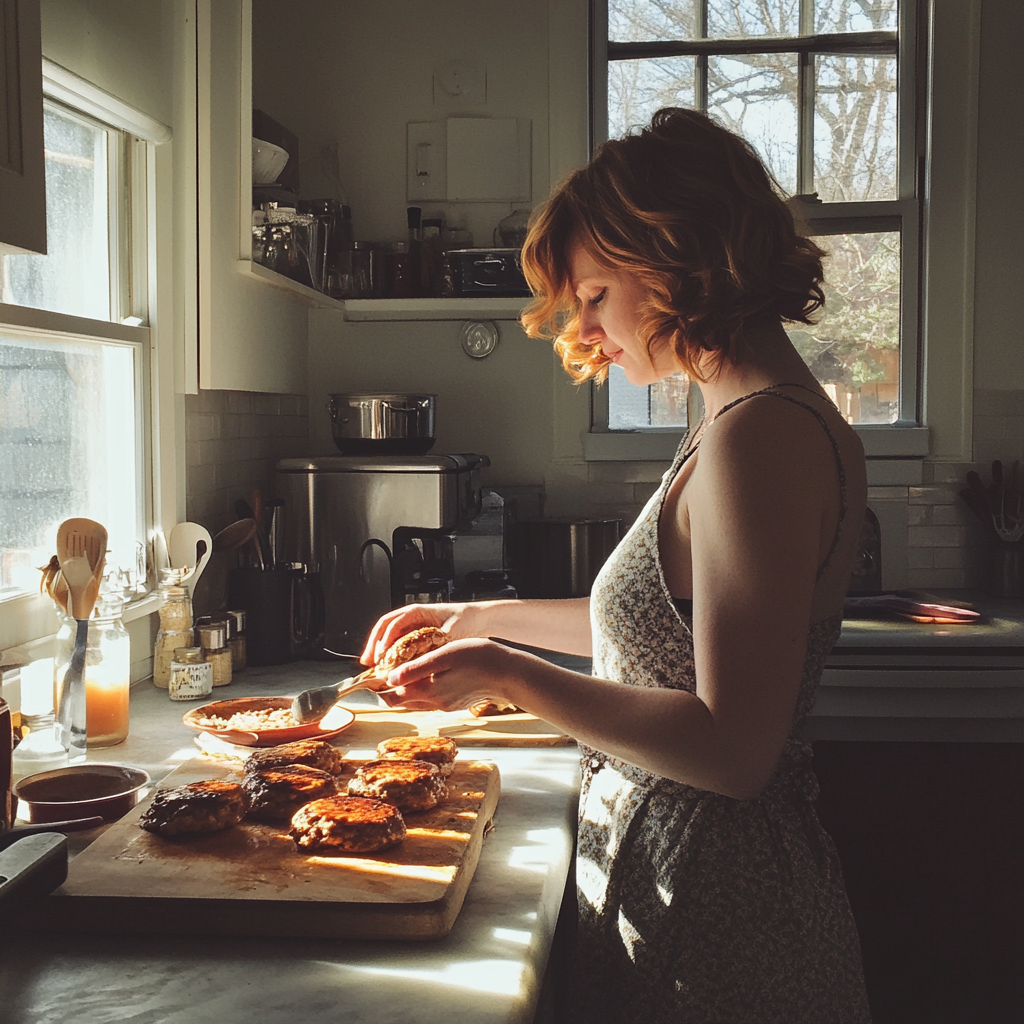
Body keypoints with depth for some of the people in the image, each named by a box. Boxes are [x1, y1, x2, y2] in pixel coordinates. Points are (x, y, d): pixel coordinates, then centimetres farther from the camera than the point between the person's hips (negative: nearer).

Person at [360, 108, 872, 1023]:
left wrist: (509, 676, -20)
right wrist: (483, 619, 20)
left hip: (711, 924, -9)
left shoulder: (761, 436, -23)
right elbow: (668, 625, 19)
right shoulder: (759, 419, 8)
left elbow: (732, 750, -27)